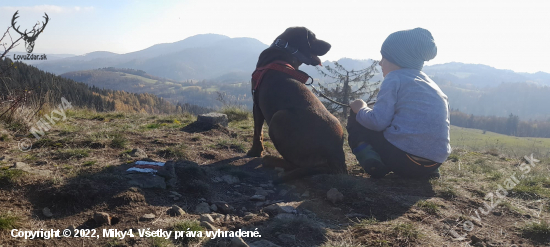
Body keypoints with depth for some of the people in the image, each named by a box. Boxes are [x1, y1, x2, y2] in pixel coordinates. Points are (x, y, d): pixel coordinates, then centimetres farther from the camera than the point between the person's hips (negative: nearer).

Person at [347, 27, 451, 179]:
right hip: (435, 162, 7)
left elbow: (378, 121, -13)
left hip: (404, 159, -7)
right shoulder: (430, 83, 20)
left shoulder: (395, 77, -3)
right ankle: (426, 173, 14)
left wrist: (360, 109, 7)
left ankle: (374, 164, -11)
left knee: (355, 121, 12)